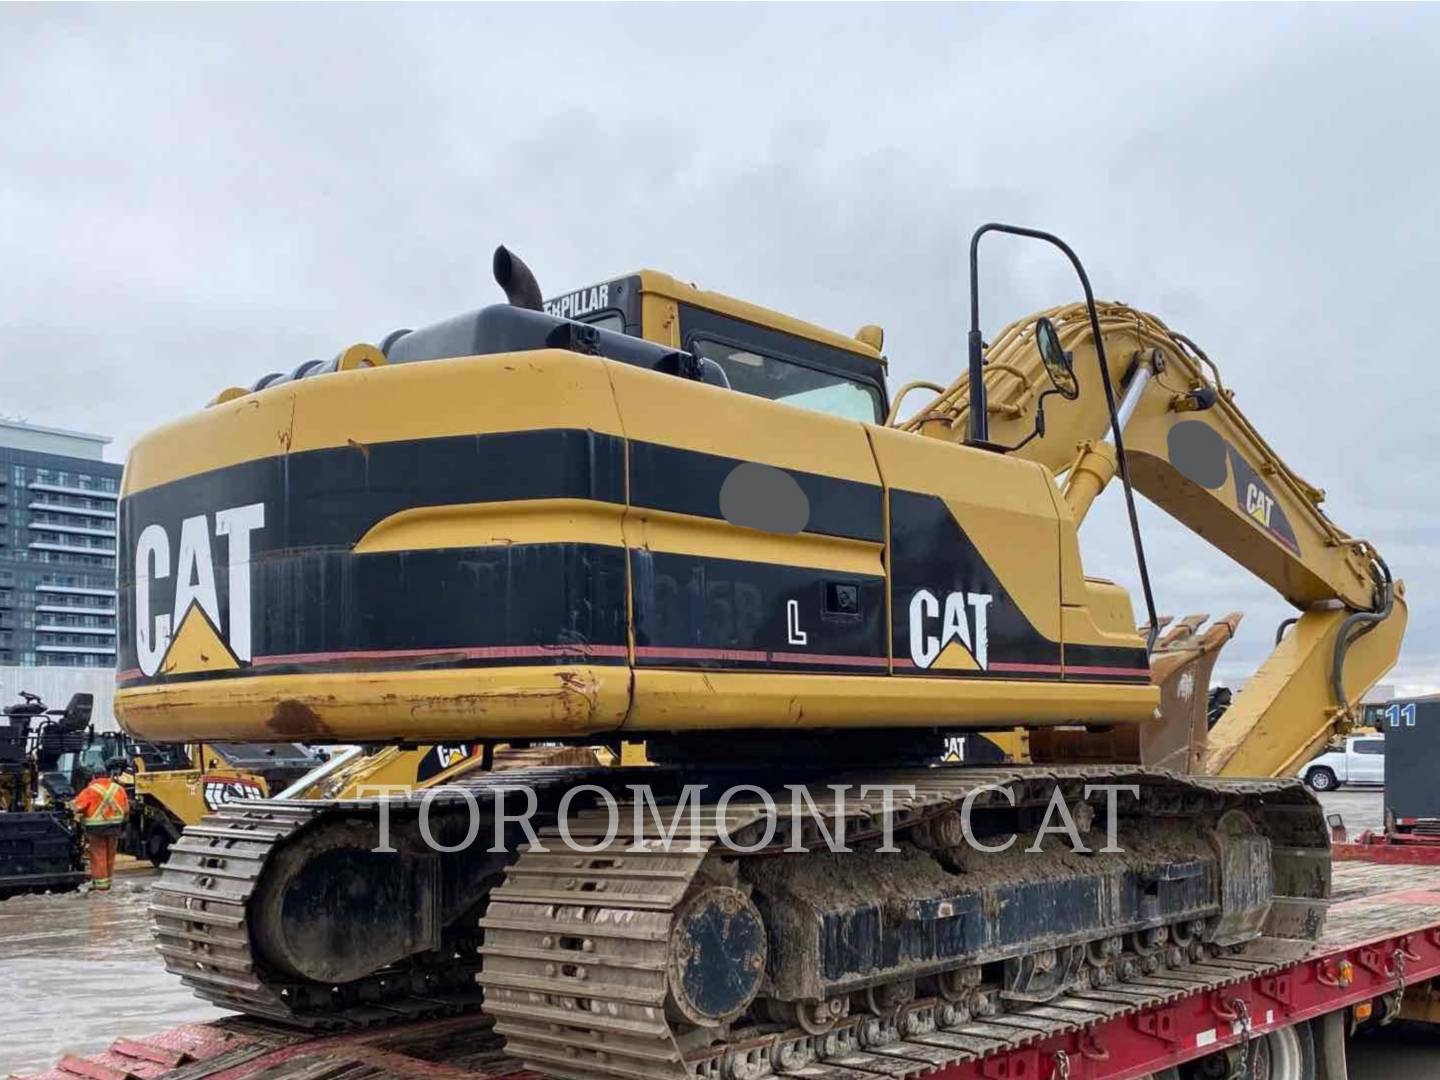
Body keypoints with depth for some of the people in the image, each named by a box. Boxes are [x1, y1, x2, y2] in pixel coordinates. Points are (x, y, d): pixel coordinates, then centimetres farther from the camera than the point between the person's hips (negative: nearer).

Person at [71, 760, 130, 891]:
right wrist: (122, 824, 19)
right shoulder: (119, 789, -1)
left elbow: (77, 806, -16)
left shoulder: (92, 789, -15)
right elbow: (126, 810, 5)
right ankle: (107, 882, 22)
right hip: (115, 826, 4)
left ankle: (100, 884, 6)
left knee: (98, 856, 4)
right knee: (110, 856, 14)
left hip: (96, 827, -4)